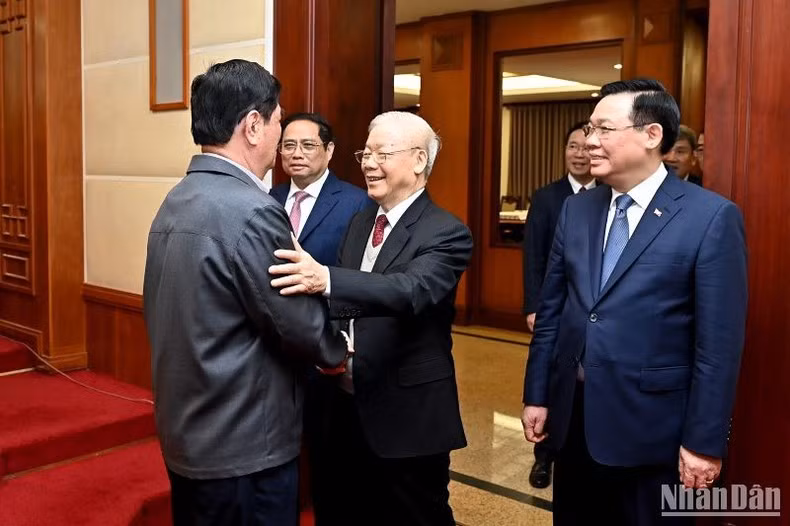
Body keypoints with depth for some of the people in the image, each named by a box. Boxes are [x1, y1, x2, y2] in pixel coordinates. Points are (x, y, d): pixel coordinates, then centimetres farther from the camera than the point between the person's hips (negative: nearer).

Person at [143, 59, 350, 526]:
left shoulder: (175, 203, 4)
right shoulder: (252, 211, -23)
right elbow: (303, 327, -17)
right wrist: (340, 350, 3)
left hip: (186, 434, 9)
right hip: (243, 445, -8)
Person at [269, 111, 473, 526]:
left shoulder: (445, 233, -15)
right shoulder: (359, 222, 9)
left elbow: (412, 290, -33)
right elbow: (341, 302, 12)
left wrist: (326, 279, -48)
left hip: (407, 418, -7)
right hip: (344, 410, 7)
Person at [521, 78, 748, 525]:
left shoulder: (712, 217, -11)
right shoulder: (577, 209, 5)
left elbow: (719, 343, -12)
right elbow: (552, 310, 8)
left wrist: (704, 441, -12)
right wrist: (537, 395, 8)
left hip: (650, 426, -5)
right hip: (573, 417, 5)